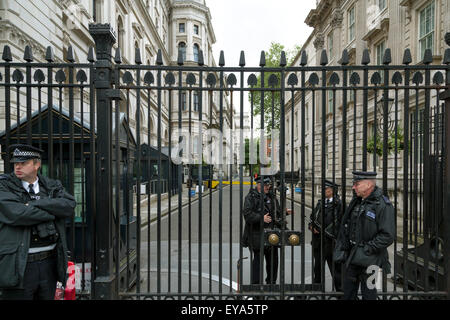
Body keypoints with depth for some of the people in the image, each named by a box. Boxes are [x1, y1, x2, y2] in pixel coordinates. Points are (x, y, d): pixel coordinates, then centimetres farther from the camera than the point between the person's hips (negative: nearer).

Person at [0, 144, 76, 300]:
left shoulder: (52, 186, 9)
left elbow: (69, 205, -9)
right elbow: (15, 213, -18)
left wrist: (35, 203, -15)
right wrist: (53, 212, -10)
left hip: (49, 263, 3)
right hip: (18, 265, -3)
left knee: (48, 296, 15)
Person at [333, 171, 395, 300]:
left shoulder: (383, 205, -16)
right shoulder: (356, 201, 6)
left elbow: (387, 236, -21)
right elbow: (345, 226, 13)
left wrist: (367, 249, -20)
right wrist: (343, 248, 8)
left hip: (369, 258, -7)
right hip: (352, 256, 7)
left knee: (368, 293, 9)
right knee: (348, 291, 19)